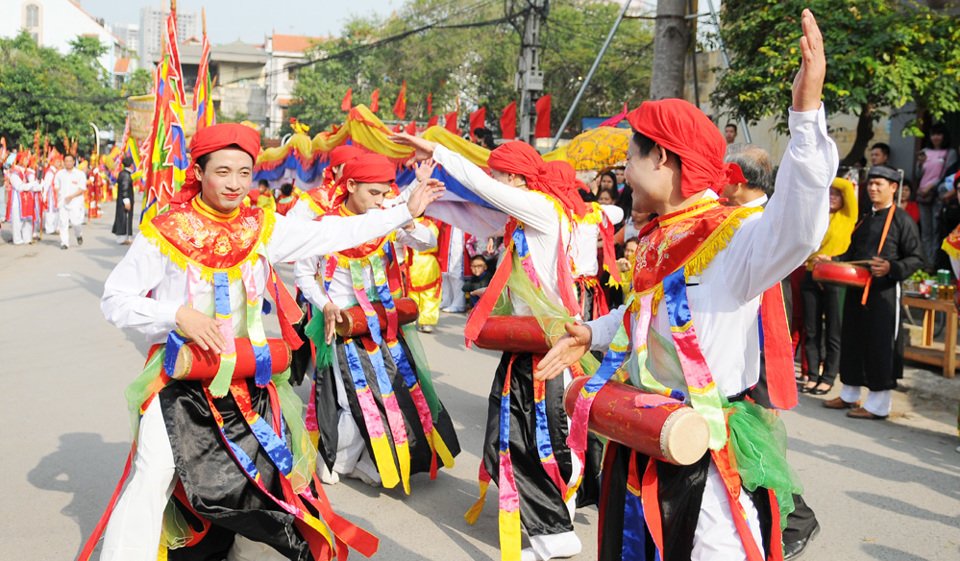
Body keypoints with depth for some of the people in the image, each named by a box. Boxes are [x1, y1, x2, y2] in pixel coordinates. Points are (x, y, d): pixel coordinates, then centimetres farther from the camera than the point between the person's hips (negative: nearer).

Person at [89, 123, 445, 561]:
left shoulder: (263, 227, 2)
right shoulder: (165, 231, -8)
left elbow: (331, 234, 4)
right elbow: (115, 300, -7)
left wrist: (405, 212, 3)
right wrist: (177, 314, -22)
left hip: (248, 376, 4)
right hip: (182, 379, -4)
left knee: (270, 470, 13)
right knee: (154, 478, -15)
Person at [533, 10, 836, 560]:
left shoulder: (733, 235, -20)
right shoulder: (656, 241, 8)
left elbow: (797, 227, -42)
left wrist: (807, 111, -51)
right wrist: (593, 334, 17)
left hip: (707, 454, -9)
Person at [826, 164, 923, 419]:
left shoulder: (902, 220, -3)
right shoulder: (864, 218, 18)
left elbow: (916, 259, -7)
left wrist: (891, 268, -23)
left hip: (884, 292, -7)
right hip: (857, 290, 7)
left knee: (880, 346, -3)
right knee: (852, 342, 12)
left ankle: (878, 405, 5)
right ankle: (850, 395, 26)